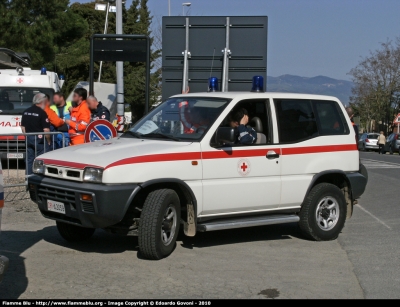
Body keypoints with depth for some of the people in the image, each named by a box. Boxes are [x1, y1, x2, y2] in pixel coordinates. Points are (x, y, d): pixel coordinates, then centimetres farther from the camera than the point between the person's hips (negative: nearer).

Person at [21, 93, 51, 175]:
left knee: (29, 160, 11)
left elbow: (23, 127, 13)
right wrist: (48, 141, -3)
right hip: (39, 139, -7)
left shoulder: (26, 112, 8)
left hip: (28, 138, 7)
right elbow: (46, 130, -16)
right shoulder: (42, 113, -13)